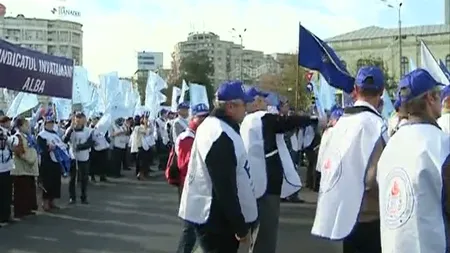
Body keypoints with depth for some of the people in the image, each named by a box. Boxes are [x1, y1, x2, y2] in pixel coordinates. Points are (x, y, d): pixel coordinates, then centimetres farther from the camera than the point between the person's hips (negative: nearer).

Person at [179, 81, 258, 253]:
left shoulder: (211, 125, 11)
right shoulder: (222, 136, -23)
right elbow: (226, 188, -25)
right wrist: (240, 226, -19)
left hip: (208, 213, 11)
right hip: (217, 219, -11)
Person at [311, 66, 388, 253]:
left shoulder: (342, 121, 5)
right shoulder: (375, 124, -17)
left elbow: (323, 165, 10)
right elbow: (374, 176, -23)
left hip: (346, 211, 7)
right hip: (367, 216, -7)